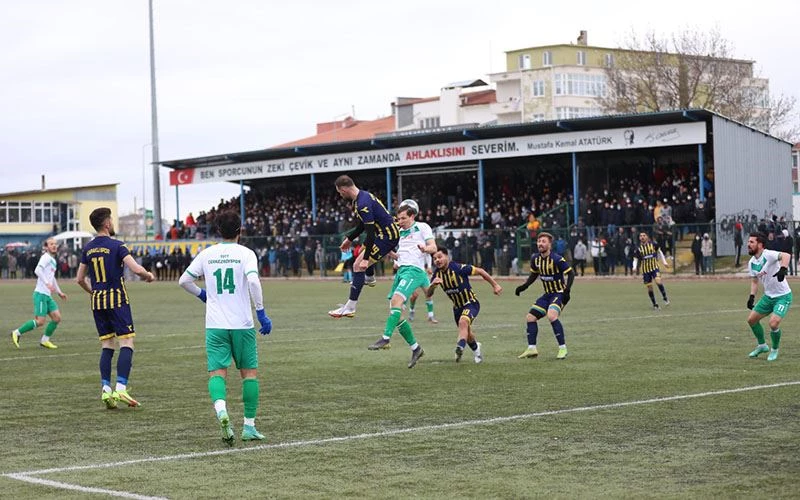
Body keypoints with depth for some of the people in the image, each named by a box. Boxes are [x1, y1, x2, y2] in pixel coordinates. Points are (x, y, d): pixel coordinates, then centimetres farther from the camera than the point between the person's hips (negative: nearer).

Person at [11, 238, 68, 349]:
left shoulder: (53, 260, 20)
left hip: (48, 295, 9)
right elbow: (37, 270, -24)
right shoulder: (46, 257, -9)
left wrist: (59, 292, 32)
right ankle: (17, 333, -1)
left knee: (57, 318, 2)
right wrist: (47, 283, -31)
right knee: (40, 321, -12)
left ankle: (45, 340, 12)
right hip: (41, 294, -9)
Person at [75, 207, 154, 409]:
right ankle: (121, 387, -17)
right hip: (117, 300, -6)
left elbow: (80, 279, 14)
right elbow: (136, 269, -19)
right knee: (126, 344, -5)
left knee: (107, 347, 10)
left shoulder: (88, 249, 8)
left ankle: (105, 389, 1)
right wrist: (149, 275, 2)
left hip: (97, 302, 6)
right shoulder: (117, 246, -10)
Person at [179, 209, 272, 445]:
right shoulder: (246, 254, -3)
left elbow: (184, 280, 10)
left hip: (214, 325, 2)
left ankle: (221, 410, -31)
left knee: (217, 372, -2)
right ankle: (249, 426, 9)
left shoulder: (207, 254, 7)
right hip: (242, 324, -2)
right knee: (250, 372, 10)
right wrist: (262, 313, -13)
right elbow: (253, 281, -19)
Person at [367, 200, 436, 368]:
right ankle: (415, 348, 9)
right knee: (394, 311, 1)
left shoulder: (422, 227, 5)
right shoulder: (399, 232, 25)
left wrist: (425, 248, -27)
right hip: (401, 270, 8)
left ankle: (386, 338, -33)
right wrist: (390, 253, 9)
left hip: (414, 270, -8)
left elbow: (433, 247, -5)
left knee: (396, 300, -27)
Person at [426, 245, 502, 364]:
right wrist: (433, 284, -32)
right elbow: (428, 295, -10)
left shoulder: (458, 268, -26)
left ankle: (460, 347, -47)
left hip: (471, 303, -6)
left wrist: (495, 285, -11)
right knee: (467, 333, 21)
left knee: (463, 322, -35)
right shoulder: (437, 273, -10)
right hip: (457, 307, 6)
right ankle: (476, 348, 50)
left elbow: (480, 271, -15)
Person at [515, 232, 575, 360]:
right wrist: (524, 286, 7)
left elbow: (571, 273, -16)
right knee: (530, 317, 3)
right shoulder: (535, 258, 2)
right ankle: (532, 349, 11)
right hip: (547, 294, 8)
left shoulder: (557, 259, -19)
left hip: (559, 294, -8)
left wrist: (567, 290, -26)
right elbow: (534, 274, 19)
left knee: (552, 315, -31)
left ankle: (563, 348, -22)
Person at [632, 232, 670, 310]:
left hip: (655, 267, -2)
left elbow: (659, 252, 13)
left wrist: (664, 262, 10)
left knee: (658, 281, -24)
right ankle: (654, 305, 17)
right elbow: (635, 259, 4)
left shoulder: (653, 244, -3)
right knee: (649, 288, 2)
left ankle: (665, 298, -9)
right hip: (645, 270, 2)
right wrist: (634, 267, -15)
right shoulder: (638, 248, -1)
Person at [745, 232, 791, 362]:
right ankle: (762, 345, 32)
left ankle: (775, 350, 5)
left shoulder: (769, 255, -23)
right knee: (751, 319, 9)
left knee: (773, 323, -22)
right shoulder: (752, 263, 2)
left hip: (783, 296, -8)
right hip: (768, 296, 8)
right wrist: (752, 296, 2)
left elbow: (786, 255, -42)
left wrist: (783, 269, -61)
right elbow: (754, 281, 16)